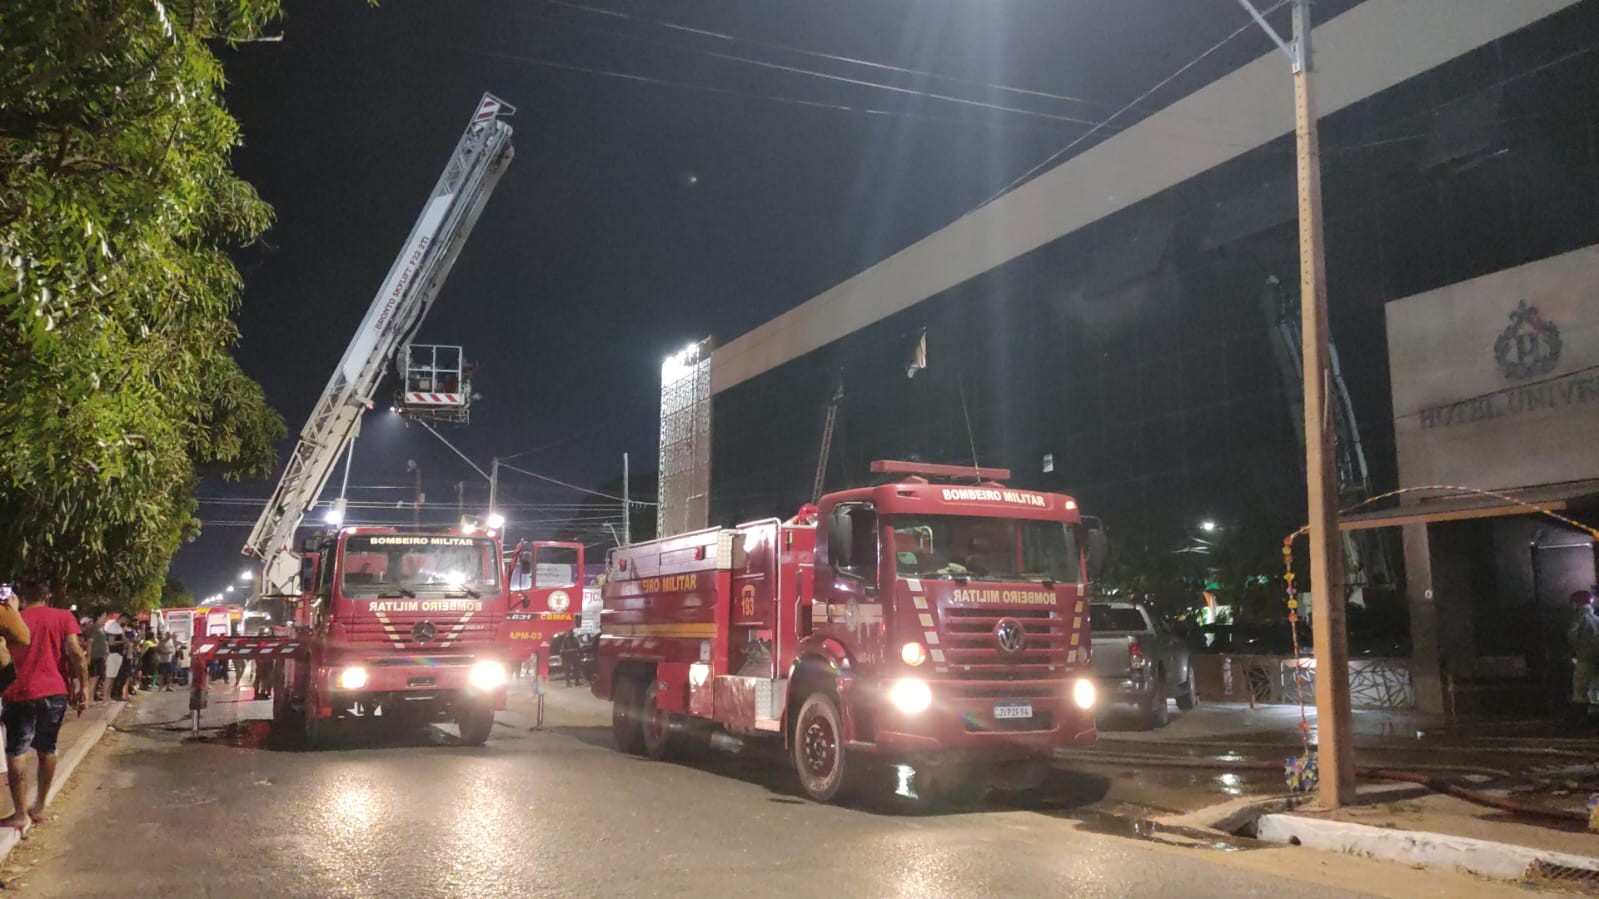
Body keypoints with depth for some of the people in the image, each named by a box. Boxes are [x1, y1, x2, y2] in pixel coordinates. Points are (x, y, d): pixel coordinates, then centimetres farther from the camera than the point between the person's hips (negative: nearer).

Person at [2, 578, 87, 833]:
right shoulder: (63, 617, 3)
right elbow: (76, 654, -6)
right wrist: (82, 687, -1)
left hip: (21, 694, -2)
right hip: (55, 693, 2)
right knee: (46, 750, 15)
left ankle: (21, 815, -4)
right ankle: (39, 807, 21)